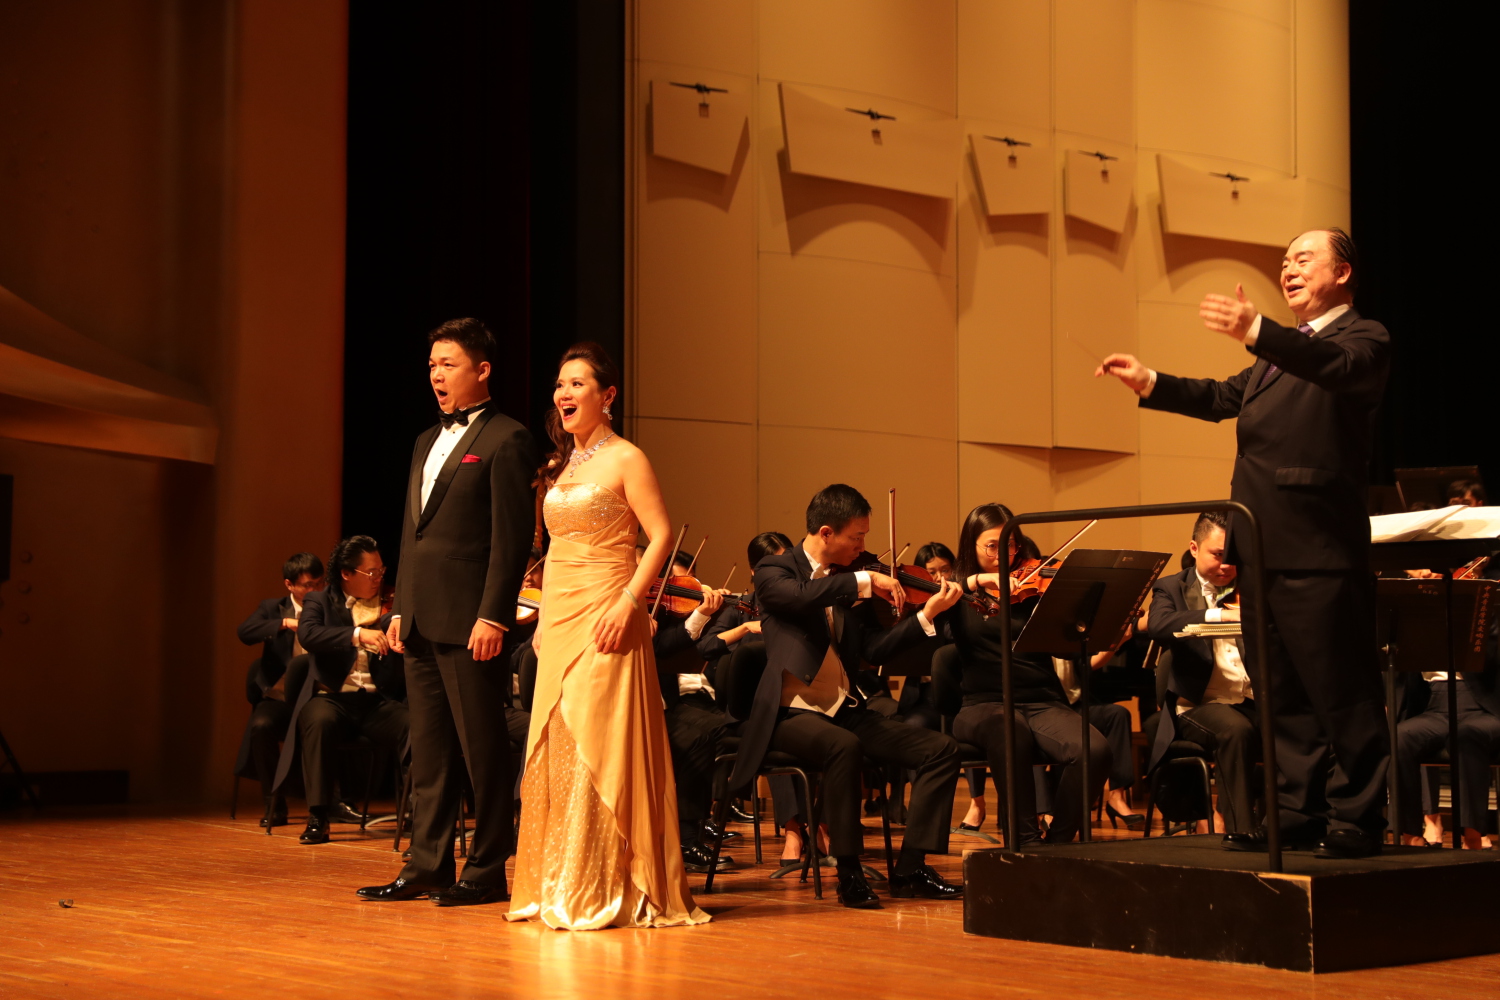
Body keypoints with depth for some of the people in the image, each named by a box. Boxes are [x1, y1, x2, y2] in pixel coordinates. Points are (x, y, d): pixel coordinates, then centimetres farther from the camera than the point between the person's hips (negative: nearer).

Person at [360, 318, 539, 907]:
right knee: (428, 748, 11)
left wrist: (493, 616, -18)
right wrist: (400, 608, 14)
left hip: (470, 621, -8)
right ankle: (428, 864, 16)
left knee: (483, 748, -1)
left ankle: (487, 870, 4)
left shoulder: (506, 441, -6)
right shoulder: (427, 442, 20)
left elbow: (513, 536, -12)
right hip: (420, 621, 8)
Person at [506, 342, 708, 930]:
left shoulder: (626, 459, -6)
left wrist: (627, 603, -21)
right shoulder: (561, 466, 16)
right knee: (554, 750, 7)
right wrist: (546, 619, 13)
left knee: (598, 748, -8)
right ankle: (560, 888, 14)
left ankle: (608, 892, -3)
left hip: (603, 621, -8)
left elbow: (661, 535, -13)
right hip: (558, 619, 8)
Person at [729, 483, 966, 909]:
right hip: (791, 711, -7)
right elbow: (801, 596, -27)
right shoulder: (774, 571, -3)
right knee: (844, 746, -38)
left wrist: (927, 614, 0)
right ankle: (849, 873, -26)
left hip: (845, 710, 7)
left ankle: (910, 869, -7)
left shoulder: (846, 584, 16)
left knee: (941, 749, -8)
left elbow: (875, 649, 7)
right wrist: (865, 580, -23)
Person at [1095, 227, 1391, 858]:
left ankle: (1355, 818, 2)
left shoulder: (1363, 337, -1)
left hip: (1318, 553, -9)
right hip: (1262, 549, 9)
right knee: (1283, 695, 12)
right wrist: (1151, 383, 16)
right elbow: (1224, 398, 30)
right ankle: (1298, 812, 18)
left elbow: (1340, 367, -23)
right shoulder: (1281, 351, 25)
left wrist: (1257, 333, -38)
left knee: (1342, 694, -4)